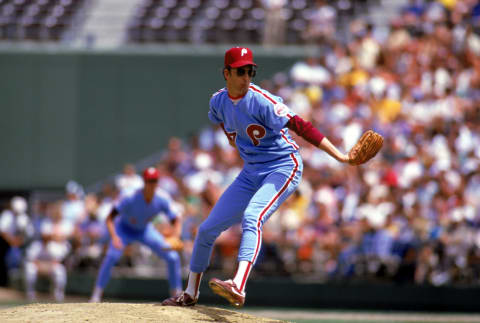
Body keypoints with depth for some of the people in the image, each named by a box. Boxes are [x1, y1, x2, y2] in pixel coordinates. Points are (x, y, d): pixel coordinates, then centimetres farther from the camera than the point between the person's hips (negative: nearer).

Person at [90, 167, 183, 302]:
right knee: (111, 256, -30)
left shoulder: (162, 201, -25)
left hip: (145, 230, 4)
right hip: (125, 229, -4)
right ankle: (96, 295, -22)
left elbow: (176, 221, -18)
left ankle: (177, 294, 10)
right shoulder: (130, 198, -34)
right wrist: (114, 237, -52)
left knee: (173, 257, -6)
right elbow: (109, 219, -34)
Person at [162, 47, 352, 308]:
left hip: (283, 167, -7)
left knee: (252, 217, -33)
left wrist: (339, 156, -36)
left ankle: (238, 287, -48)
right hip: (250, 173, 7)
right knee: (207, 230, 7)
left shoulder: (261, 101, -21)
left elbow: (299, 126, -29)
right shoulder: (218, 102, -1)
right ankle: (190, 294, 26)